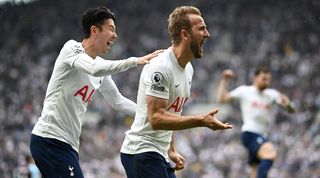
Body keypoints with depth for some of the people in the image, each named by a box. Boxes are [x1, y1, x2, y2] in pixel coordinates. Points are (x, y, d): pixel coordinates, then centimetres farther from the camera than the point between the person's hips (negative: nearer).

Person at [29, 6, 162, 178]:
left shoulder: (101, 64, 15)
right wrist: (135, 61, -28)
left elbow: (117, 100, 26)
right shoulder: (72, 48, -9)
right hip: (50, 138, -9)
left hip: (68, 144, 9)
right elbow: (95, 69, -28)